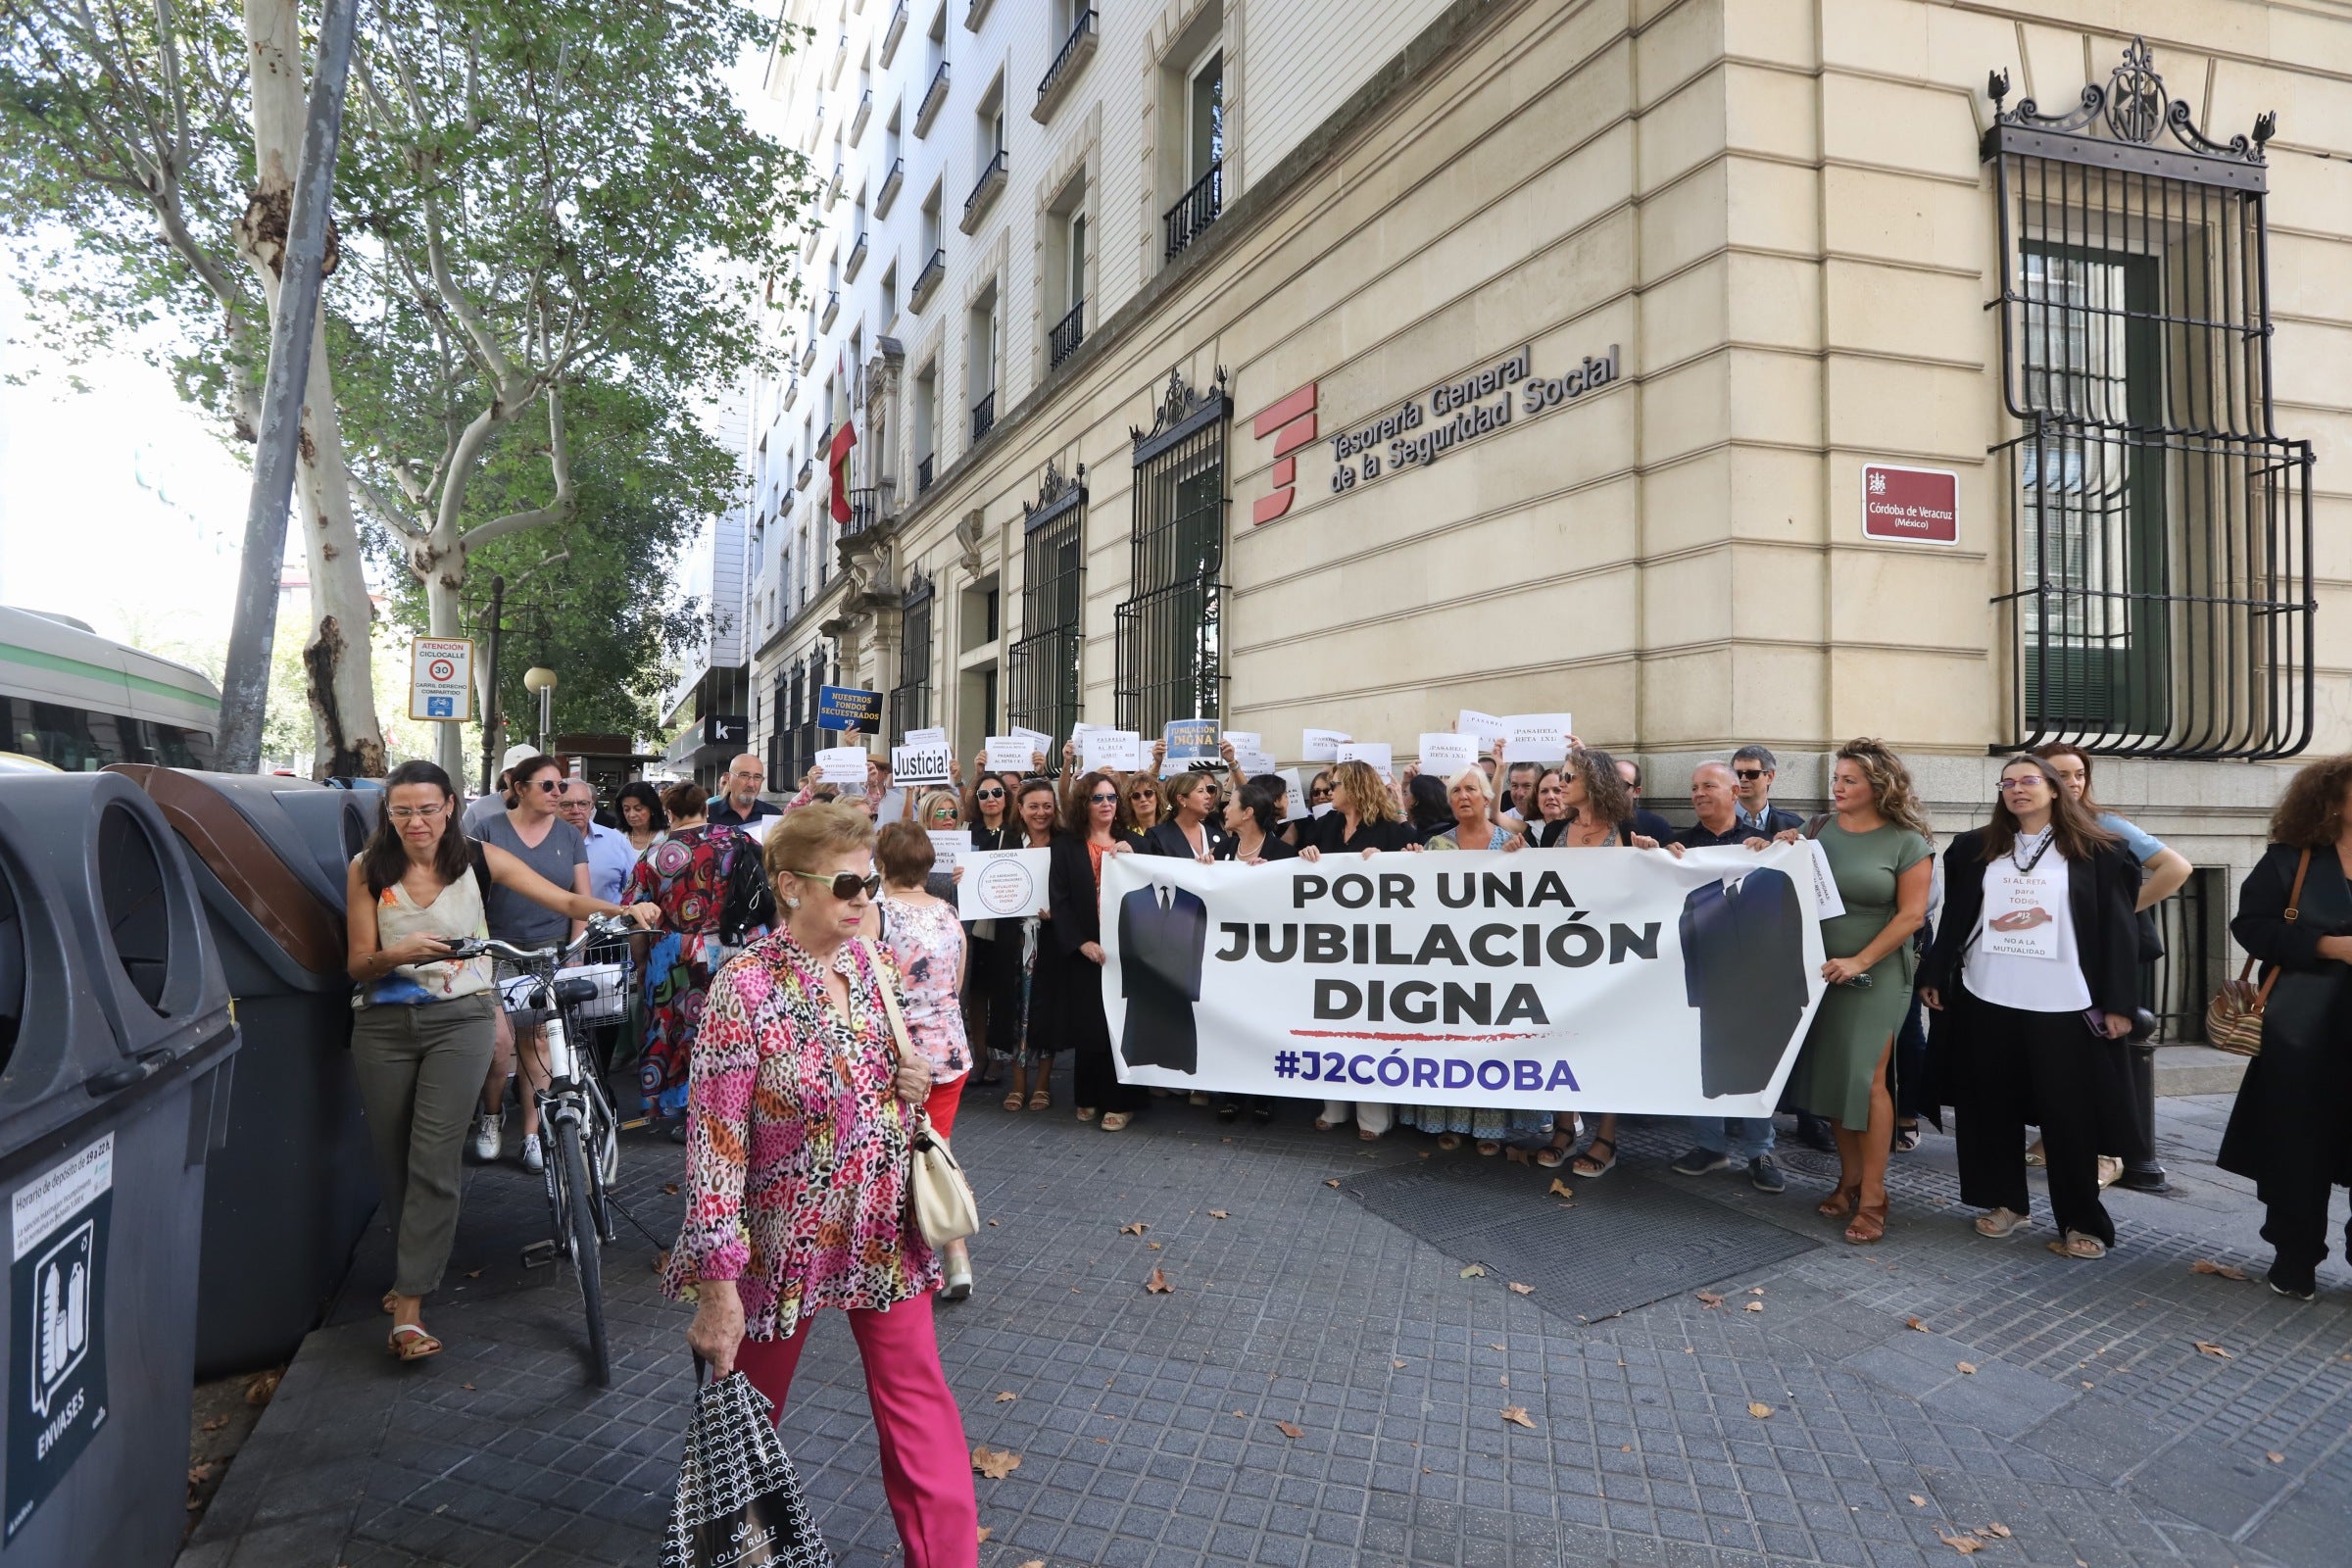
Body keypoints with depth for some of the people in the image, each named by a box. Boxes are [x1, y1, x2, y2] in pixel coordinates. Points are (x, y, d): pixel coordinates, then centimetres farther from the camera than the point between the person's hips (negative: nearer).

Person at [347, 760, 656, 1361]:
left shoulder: (477, 859, -2)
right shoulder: (367, 870, 1)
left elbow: (565, 900, -4)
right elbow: (357, 964, 1)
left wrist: (623, 910, -22)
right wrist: (400, 954, -21)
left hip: (459, 1019, -2)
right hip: (385, 1025, 2)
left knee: (434, 1159, -12)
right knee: (393, 1163, 9)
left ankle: (410, 1305, -8)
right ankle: (412, 1269, 31)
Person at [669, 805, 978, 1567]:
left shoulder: (874, 966, -1)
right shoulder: (746, 989, -19)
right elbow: (715, 1145, -19)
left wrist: (916, 1085, -8)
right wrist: (718, 1289, -20)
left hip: (886, 1237, 4)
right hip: (787, 1243, -4)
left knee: (922, 1411, 6)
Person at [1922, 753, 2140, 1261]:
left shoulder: (2095, 852, 1)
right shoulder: (1975, 849, 9)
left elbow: (2116, 929, -1)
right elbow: (1955, 918, 11)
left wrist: (2118, 1003, -6)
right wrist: (1934, 978, 7)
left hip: (2063, 1005, -3)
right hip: (1985, 999, 3)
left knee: (2068, 1114, 1)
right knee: (1991, 1105, 8)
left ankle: (2081, 1223, 12)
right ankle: (2004, 1201, 23)